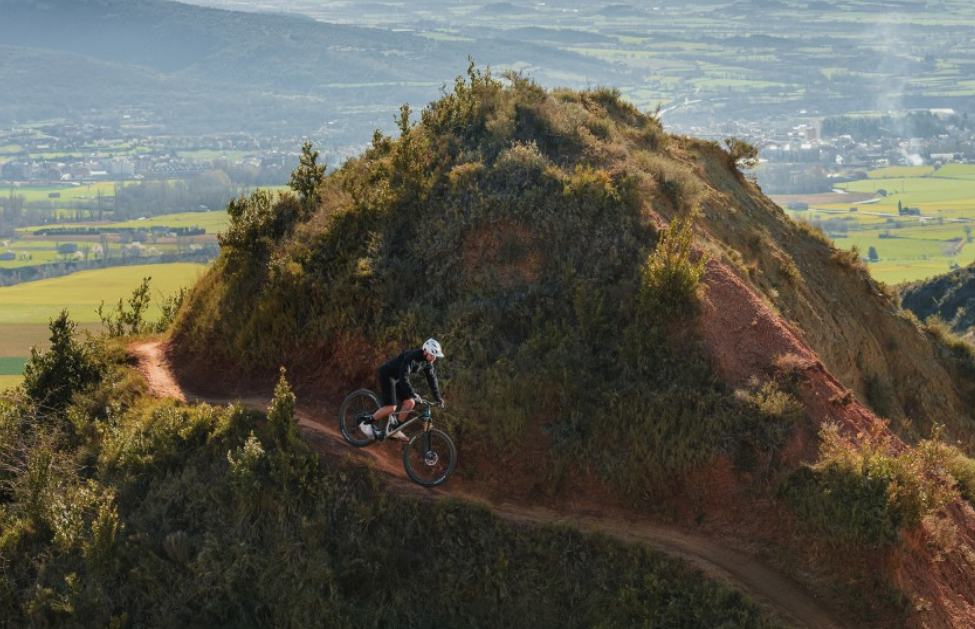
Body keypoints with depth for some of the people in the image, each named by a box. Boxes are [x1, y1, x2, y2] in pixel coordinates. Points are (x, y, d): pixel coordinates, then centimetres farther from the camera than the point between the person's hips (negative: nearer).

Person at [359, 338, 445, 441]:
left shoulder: (427, 361, -6)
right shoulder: (411, 357, -32)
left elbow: (432, 378, 4)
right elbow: (404, 378, -38)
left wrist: (438, 398, 0)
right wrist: (414, 395, -43)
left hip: (397, 378, 9)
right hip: (387, 375, -9)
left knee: (410, 403, -3)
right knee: (391, 408, -16)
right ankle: (366, 423, -3)